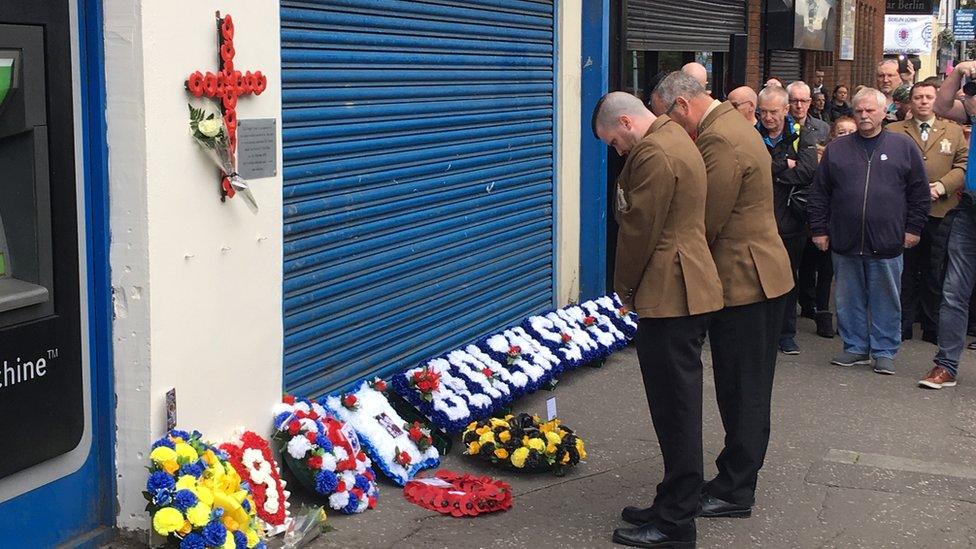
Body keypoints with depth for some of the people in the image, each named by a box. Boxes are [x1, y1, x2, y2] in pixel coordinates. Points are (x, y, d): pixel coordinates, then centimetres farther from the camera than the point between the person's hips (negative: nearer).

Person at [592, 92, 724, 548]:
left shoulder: (652, 154, -16)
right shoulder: (675, 139, 18)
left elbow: (638, 231, -16)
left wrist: (624, 287, -2)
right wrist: (633, 287, 18)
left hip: (668, 296, -11)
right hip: (688, 291, 11)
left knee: (675, 408, -5)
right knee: (678, 405, 16)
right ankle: (678, 498, 26)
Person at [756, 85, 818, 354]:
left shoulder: (802, 137, 2)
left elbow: (808, 171, -14)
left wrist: (769, 169, -13)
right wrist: (785, 166, -14)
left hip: (790, 220, 1)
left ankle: (786, 333, 21)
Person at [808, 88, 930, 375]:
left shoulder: (904, 147, 4)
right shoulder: (836, 149, 7)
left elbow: (919, 191, 6)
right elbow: (819, 193, 8)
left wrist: (913, 228, 1)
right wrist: (819, 229, 4)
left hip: (887, 242, -2)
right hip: (844, 241, 2)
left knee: (886, 300, 5)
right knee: (849, 299, 9)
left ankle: (884, 351, 15)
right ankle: (855, 347, 21)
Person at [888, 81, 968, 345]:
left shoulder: (954, 131, 12)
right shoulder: (893, 132, 8)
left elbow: (964, 165, 5)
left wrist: (941, 186, -12)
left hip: (940, 212, 1)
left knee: (935, 273, 5)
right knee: (905, 272, 4)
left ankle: (933, 328, 13)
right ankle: (902, 326, 12)